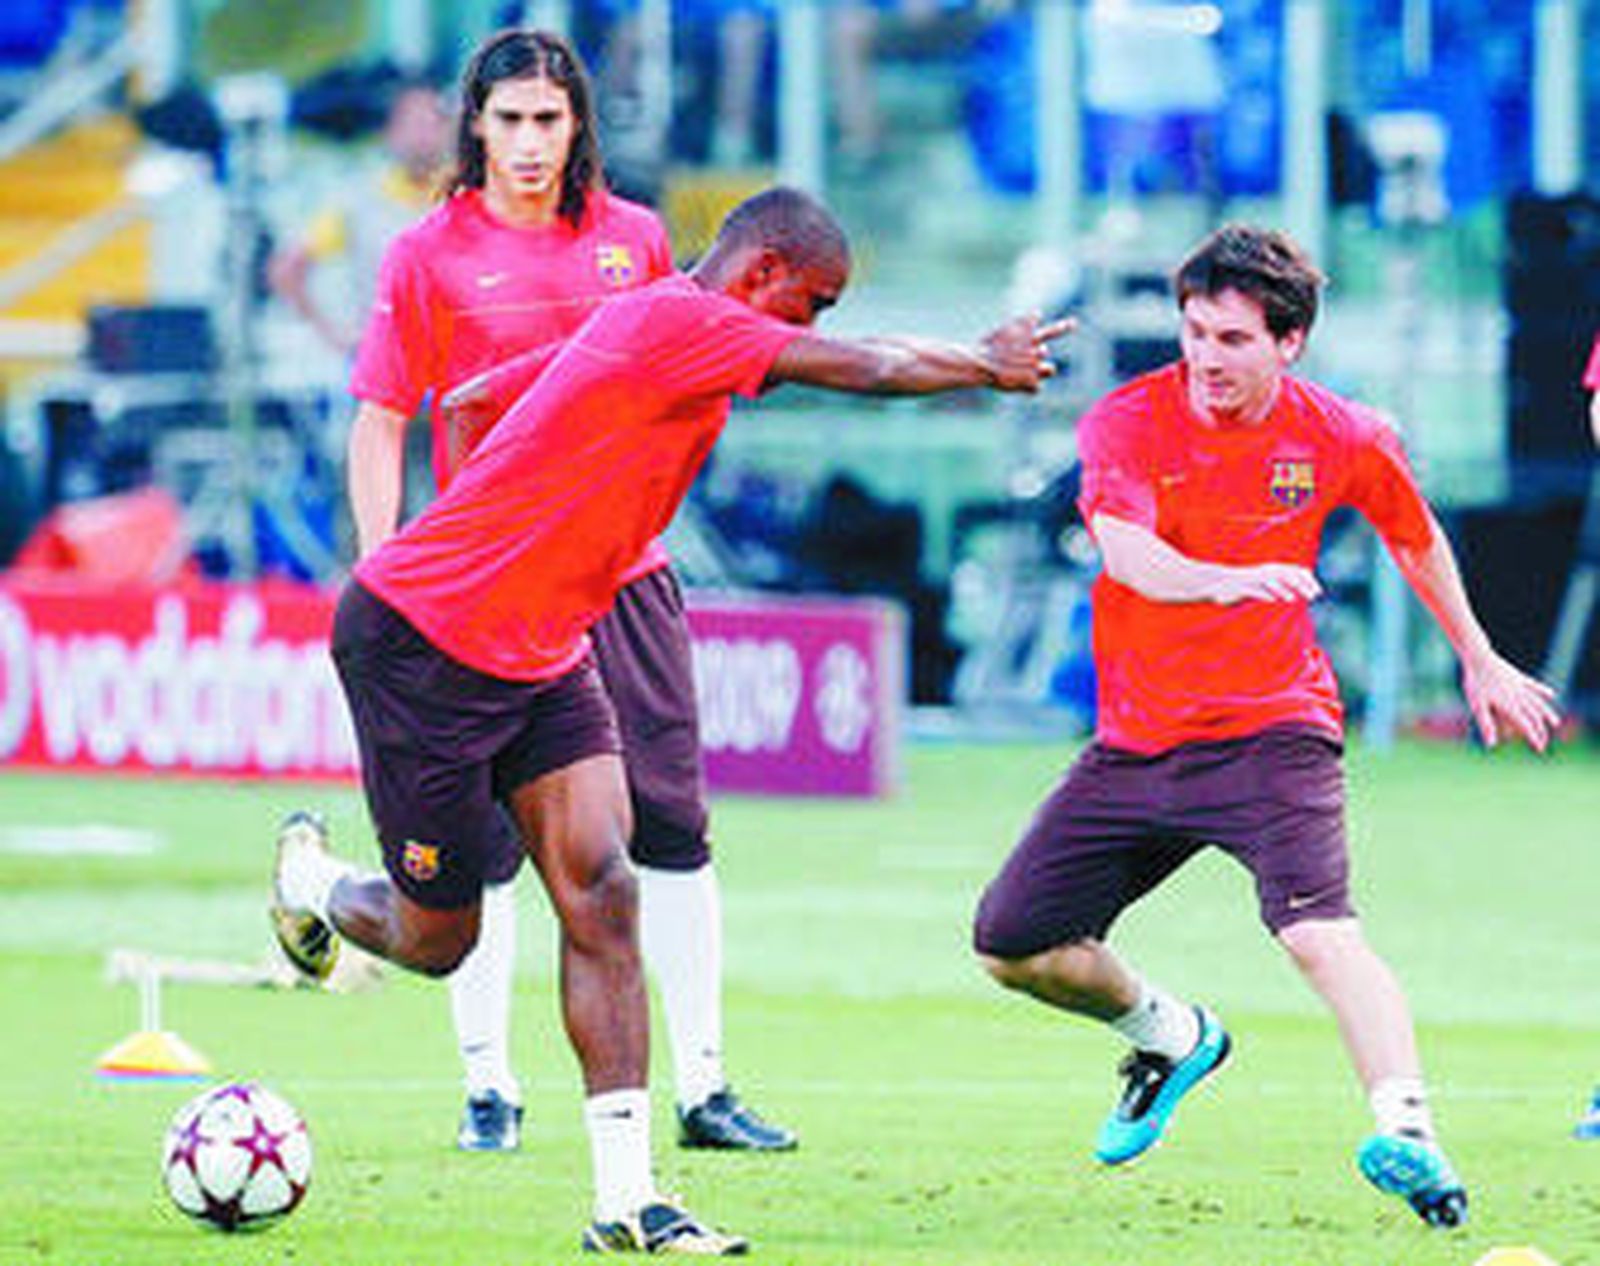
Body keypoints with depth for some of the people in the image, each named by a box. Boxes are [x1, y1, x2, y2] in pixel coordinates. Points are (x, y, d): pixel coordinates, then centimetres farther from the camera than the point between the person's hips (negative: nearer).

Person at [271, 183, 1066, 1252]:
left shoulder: (643, 326, 9)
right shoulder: (679, 323, -21)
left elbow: (470, 398, 20)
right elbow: (867, 368, -21)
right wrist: (990, 364, -6)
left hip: (540, 658, 9)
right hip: (420, 642, -9)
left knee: (603, 895, -6)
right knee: (438, 939, 2)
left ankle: (626, 1198, -10)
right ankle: (310, 881, 38)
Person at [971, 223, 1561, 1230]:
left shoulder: (1341, 440, -5)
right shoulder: (1130, 422, -10)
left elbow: (1416, 537, 17)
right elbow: (1127, 553, -29)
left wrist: (1479, 659, 26)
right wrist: (1227, 580, -49)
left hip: (1272, 731, -3)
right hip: (1137, 743, 3)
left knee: (1321, 931, -28)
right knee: (1014, 946, 5)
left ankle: (1409, 1132, -39)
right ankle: (1170, 1036, 33)